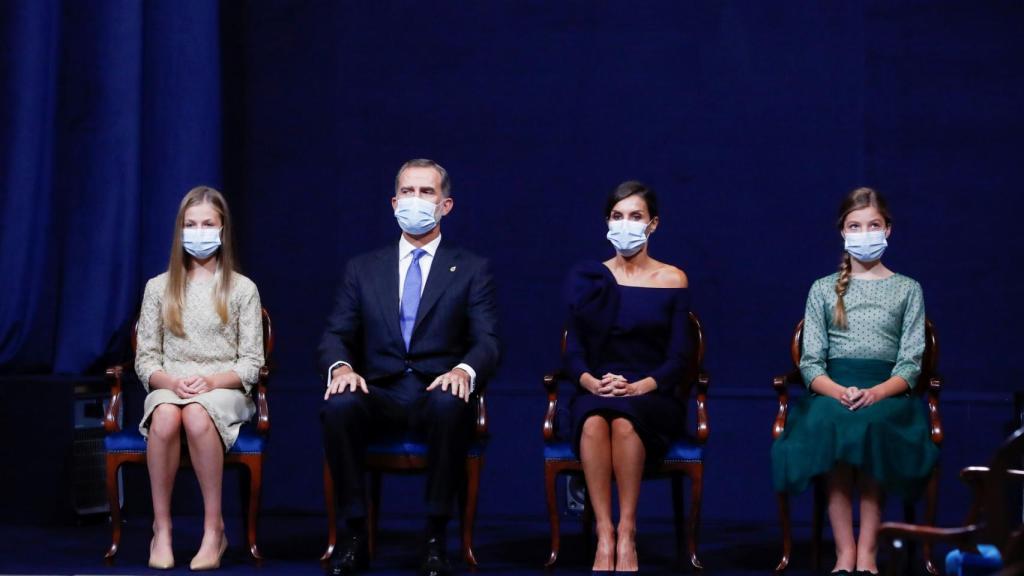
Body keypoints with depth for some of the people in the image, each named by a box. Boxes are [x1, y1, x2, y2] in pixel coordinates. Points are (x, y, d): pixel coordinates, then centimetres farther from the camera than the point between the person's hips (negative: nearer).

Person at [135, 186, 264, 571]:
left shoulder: (243, 289, 8)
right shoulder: (158, 288, 14)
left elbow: (251, 363, 4)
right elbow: (146, 358, 9)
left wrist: (212, 381, -15)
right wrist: (172, 381, -12)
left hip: (224, 391, -1)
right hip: (169, 388, 2)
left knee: (197, 415, -38)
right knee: (165, 416, -37)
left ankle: (214, 530, -29)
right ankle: (161, 529, -26)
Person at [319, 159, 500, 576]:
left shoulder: (471, 270, 11)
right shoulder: (362, 269, 17)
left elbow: (487, 342, 1)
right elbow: (336, 335, 9)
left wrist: (465, 370, -24)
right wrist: (341, 367, -17)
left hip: (437, 392, -1)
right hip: (380, 396, 2)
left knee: (450, 405, -38)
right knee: (338, 405, -33)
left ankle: (435, 538, -26)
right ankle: (355, 534, -21)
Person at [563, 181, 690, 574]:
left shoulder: (672, 280, 7)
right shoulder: (588, 279, 10)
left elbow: (677, 357, 0)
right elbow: (574, 350, 3)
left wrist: (639, 387, -18)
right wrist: (590, 381, -18)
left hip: (653, 398, -1)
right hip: (595, 393, 1)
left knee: (624, 419, -37)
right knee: (594, 421, -36)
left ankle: (626, 535, -33)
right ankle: (604, 537, -36)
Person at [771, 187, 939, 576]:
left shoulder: (907, 290, 13)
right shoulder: (823, 289, 15)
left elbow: (910, 364, 4)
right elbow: (811, 363, 7)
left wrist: (876, 393, -17)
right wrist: (838, 391, -16)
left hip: (886, 393, -1)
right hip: (832, 390, 1)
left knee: (868, 424, -36)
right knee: (830, 424, -35)